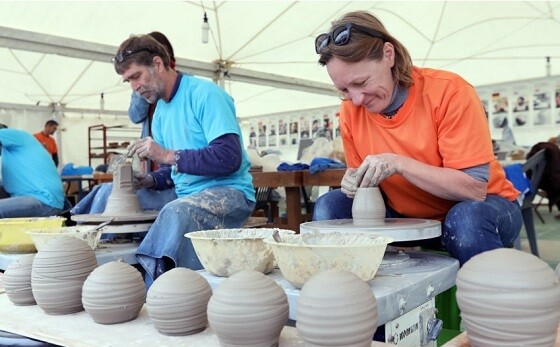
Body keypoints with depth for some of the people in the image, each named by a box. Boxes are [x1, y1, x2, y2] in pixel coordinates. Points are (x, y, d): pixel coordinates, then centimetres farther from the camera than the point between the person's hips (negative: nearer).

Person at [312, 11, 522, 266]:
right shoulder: (350, 111, -8)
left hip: (478, 208, -3)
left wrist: (399, 163, -32)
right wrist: (354, 182, -19)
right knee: (329, 206, -15)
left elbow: (475, 188, -23)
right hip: (410, 219, 4)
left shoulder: (448, 92, -21)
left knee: (467, 219, -37)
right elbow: (366, 181, 4)